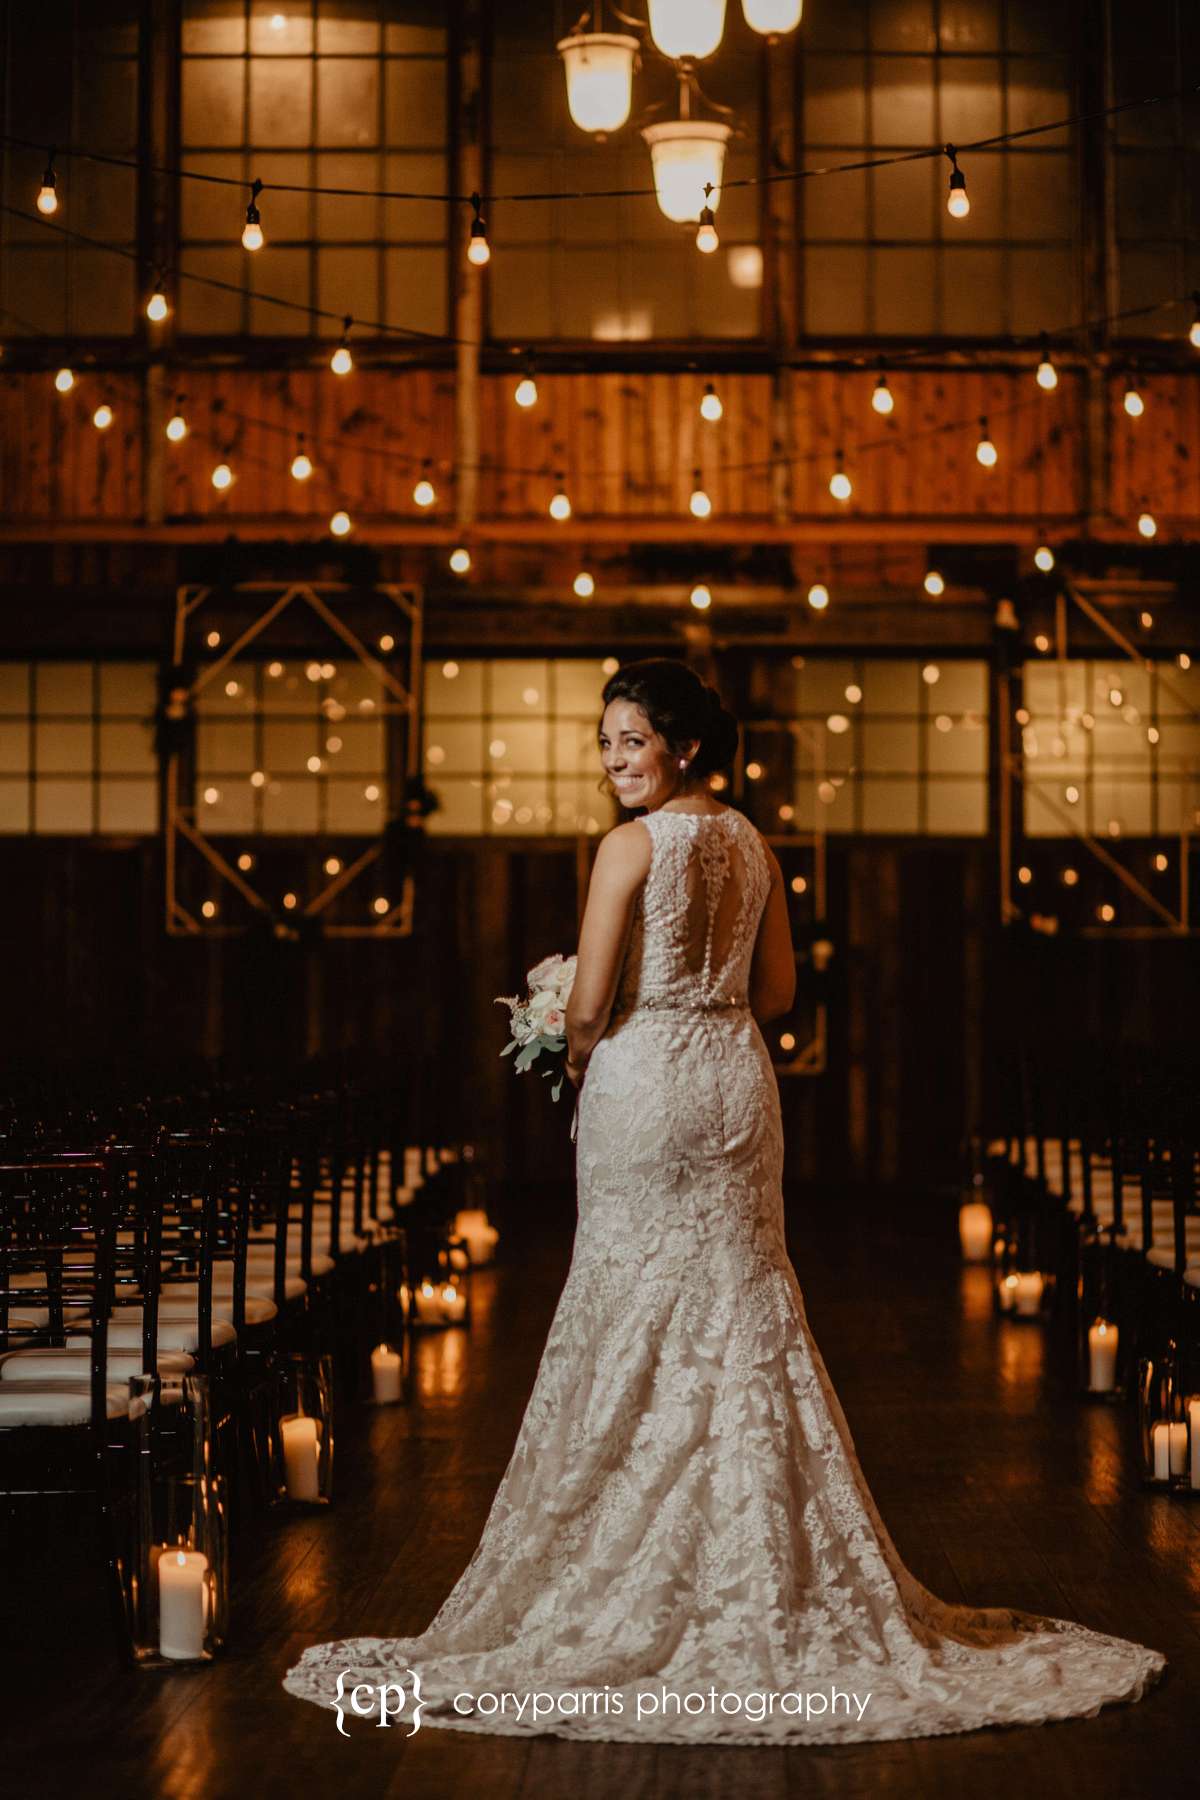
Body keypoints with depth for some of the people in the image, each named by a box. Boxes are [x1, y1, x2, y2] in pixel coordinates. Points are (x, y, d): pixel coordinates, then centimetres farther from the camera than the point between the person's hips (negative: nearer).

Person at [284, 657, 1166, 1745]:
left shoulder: (633, 845, -13)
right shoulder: (753, 842, 7)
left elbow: (590, 1004, -14)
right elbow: (778, 989, 12)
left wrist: (580, 1056, 5)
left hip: (646, 1089, -6)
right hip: (737, 1084, 6)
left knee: (638, 1324, 2)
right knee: (745, 1312, 10)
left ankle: (638, 1583, 8)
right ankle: (765, 1571, 16)